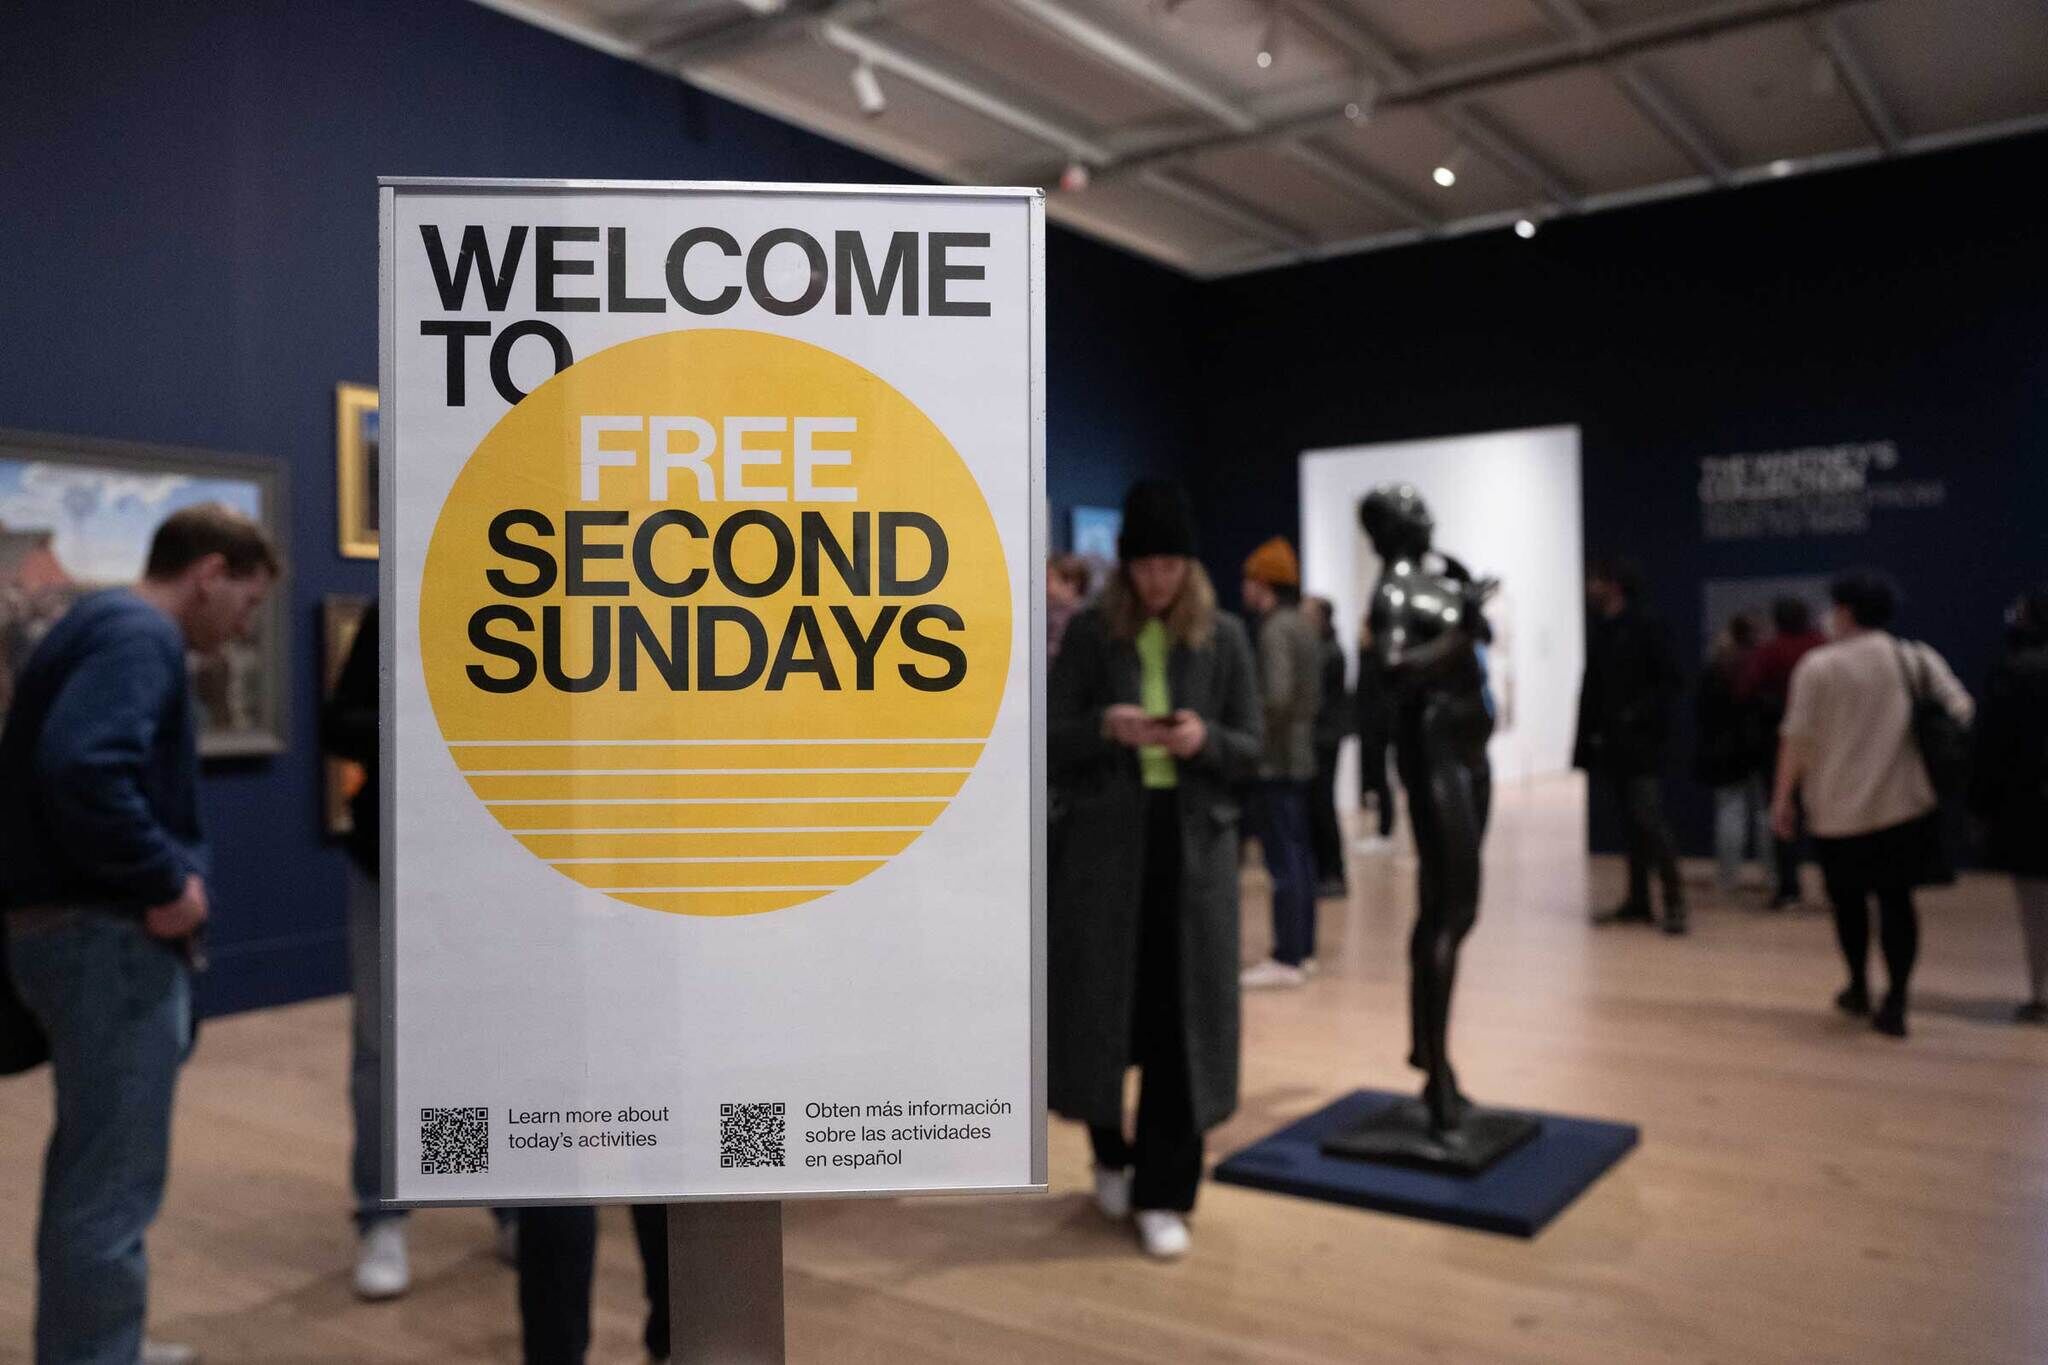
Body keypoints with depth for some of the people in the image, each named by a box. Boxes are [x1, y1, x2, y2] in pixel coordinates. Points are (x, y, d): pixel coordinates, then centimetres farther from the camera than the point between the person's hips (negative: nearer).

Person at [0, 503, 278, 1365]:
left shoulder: (109, 625, 16)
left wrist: (155, 880, 7)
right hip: (109, 936, -11)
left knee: (91, 1170, 23)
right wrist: (165, 882, -22)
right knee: (112, 1185, -2)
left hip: (76, 925, 11)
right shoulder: (139, 635, -16)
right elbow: (84, 770, -33)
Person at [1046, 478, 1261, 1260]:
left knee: (1182, 1017, 0)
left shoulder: (1223, 637, 4)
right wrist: (1105, 727, -20)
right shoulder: (1090, 634, 2)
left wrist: (1205, 740, -17)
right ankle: (1114, 1157, 30)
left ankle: (1164, 1195, 11)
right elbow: (1051, 744, 0)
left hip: (1194, 842, 1)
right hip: (1103, 841, 0)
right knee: (1101, 1004, 5)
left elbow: (1251, 751, 4)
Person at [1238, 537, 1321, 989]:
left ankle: (1287, 959, -3)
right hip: (1299, 757, 10)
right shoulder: (1302, 627, 15)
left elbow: (1277, 697, -24)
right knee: (1298, 854, 14)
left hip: (1276, 761, -10)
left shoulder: (1275, 630, -15)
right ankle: (1303, 949, 21)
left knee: (1283, 859, -7)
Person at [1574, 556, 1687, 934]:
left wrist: (1640, 713, -21)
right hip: (1611, 745, 7)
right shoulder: (1598, 632, 13)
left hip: (1641, 744, -7)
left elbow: (1672, 682, -11)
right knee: (1631, 824, 11)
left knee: (1649, 821, -10)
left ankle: (1674, 902, -4)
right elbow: (1590, 691, 13)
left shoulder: (1645, 627, -7)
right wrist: (1584, 743, 9)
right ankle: (1638, 902, 17)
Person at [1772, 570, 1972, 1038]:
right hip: (1904, 804, 2)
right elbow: (1962, 714, -2)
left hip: (1839, 807, -2)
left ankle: (1859, 987, 29)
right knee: (1896, 898, 7)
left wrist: (1782, 797, 0)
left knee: (1848, 897, 15)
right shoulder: (1916, 660, 4)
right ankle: (1895, 1003, 0)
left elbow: (1797, 738, -7)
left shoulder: (1818, 666, -6)